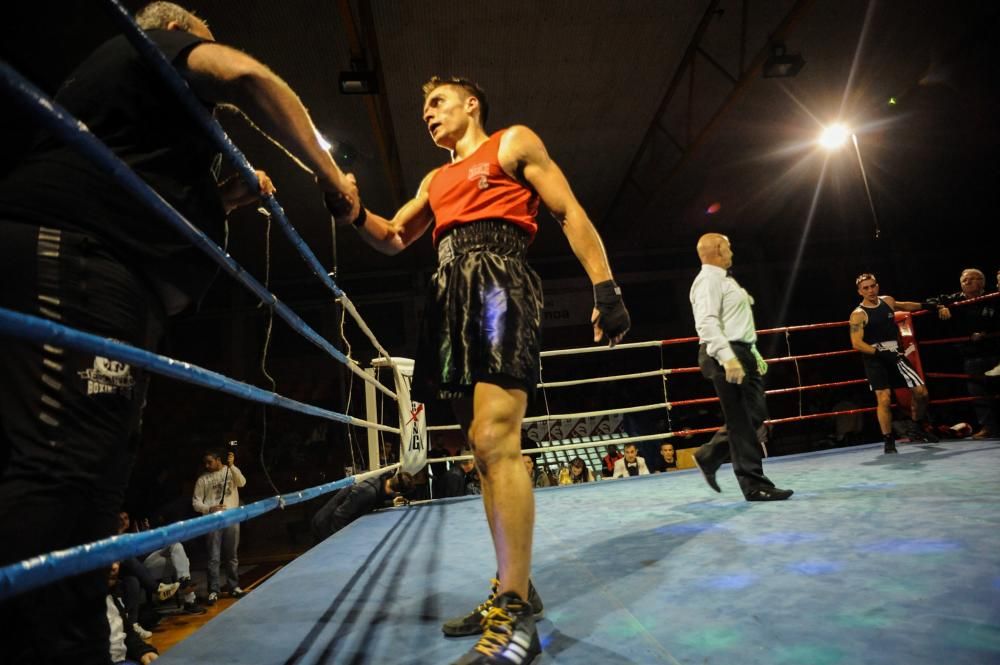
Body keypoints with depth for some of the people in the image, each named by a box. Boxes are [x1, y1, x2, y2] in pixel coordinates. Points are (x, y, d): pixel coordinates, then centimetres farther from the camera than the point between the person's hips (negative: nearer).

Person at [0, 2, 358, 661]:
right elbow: (249, 78, -9)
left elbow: (149, 194, 39)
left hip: (81, 266, 10)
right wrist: (331, 175, -3)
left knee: (88, 477, 5)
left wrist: (227, 198, 29)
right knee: (61, 470, -17)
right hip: (79, 262, -10)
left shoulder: (108, 69, 39)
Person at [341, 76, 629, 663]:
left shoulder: (514, 143, 13)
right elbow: (393, 239, 27)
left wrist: (605, 287, -9)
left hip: (500, 282, -7)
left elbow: (571, 213, 4)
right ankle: (513, 588, 16)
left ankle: (516, 616, -16)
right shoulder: (435, 180, 30)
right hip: (452, 296, 7)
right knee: (487, 450, 6)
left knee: (495, 438, -22)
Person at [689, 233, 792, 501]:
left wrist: (754, 355, 22)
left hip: (742, 353, 10)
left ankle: (709, 456, 22)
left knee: (755, 415, 13)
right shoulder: (708, 280, -9)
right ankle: (755, 485, 3)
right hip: (725, 357, -10)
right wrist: (727, 358, -30)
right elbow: (707, 323, -22)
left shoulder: (725, 281, 22)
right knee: (741, 422, -5)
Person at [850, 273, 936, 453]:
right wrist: (880, 353, -25)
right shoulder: (858, 314, -11)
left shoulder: (887, 301, 8)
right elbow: (856, 343, -18)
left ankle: (920, 428, 31)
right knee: (884, 398, -13)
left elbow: (903, 306, 33)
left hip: (894, 355, 6)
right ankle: (889, 441, -1)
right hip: (874, 359, -6)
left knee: (921, 391, 6)